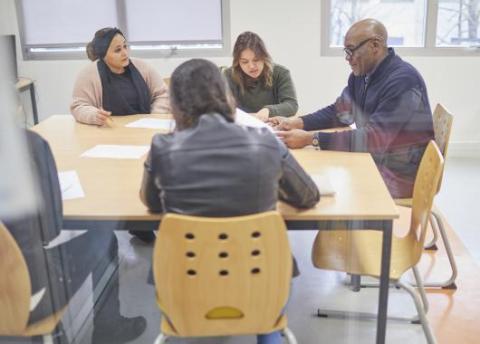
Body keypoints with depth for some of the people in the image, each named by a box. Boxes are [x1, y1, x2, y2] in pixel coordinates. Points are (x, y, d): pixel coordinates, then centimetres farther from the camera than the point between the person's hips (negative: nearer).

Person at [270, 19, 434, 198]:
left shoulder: (403, 81, -25)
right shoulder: (361, 74, 1)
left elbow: (374, 139, -31)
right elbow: (340, 111, 11)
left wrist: (311, 139, -32)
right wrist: (298, 123, -6)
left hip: (401, 175, -7)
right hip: (373, 161, 7)